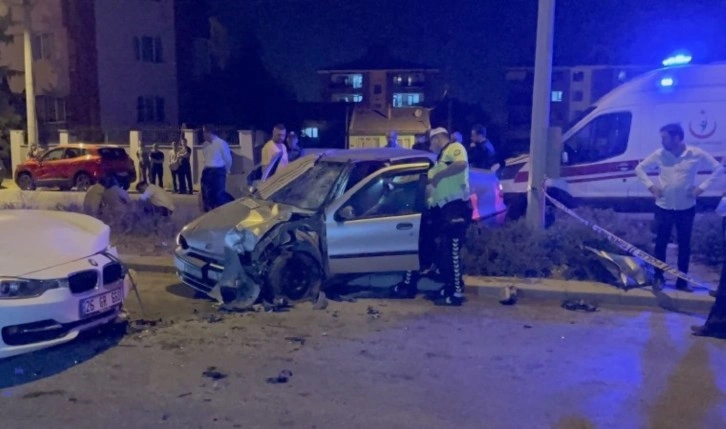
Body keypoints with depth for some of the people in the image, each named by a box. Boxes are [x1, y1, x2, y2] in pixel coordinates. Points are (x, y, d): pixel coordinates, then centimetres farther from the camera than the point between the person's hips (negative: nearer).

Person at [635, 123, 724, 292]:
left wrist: (702, 187, -7)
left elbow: (719, 168, 1)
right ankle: (659, 277, 20)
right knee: (661, 243, 5)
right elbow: (640, 168, 6)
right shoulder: (659, 154, -6)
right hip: (664, 207, 0)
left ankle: (682, 281, 18)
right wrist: (650, 185, -5)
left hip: (686, 208, 0)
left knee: (684, 245, 7)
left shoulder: (696, 154, -9)